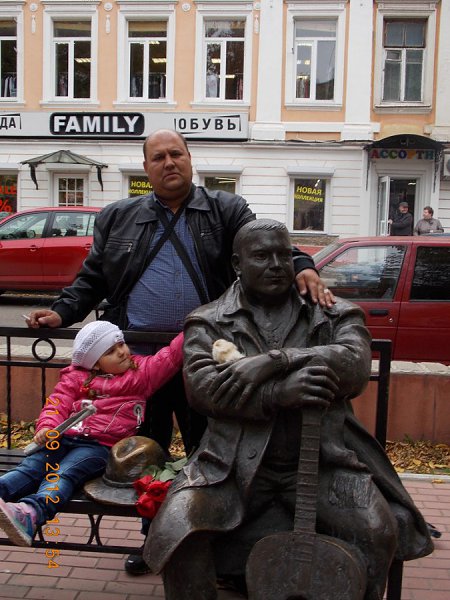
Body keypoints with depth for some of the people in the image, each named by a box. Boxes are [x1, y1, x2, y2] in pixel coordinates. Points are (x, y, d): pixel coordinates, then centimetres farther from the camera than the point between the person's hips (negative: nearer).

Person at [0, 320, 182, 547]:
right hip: (63, 438, 4)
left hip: (101, 446, -4)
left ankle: (30, 513, -53)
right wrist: (47, 427, -11)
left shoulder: (142, 371, 14)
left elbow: (170, 356, 8)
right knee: (31, 466, -19)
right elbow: (58, 403, 8)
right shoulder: (76, 378, 18)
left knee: (65, 473, -30)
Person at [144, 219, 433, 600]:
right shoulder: (209, 321, 10)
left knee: (379, 530, -23)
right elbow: (201, 386, -7)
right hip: (236, 463, 0)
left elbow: (355, 366, -8)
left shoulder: (334, 314, 12)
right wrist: (279, 393, -22)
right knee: (177, 529, -23)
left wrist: (271, 361, -18)